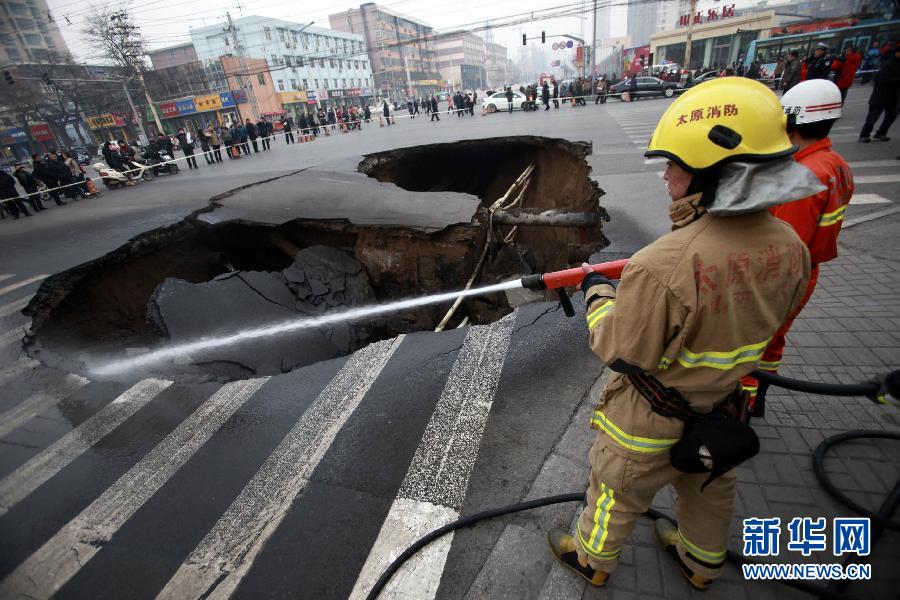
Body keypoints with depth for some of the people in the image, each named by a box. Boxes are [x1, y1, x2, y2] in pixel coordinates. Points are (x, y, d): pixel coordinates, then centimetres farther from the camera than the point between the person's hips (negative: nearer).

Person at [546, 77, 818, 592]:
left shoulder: (663, 268, -38)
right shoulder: (789, 246, -12)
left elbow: (620, 351, -26)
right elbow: (765, 320, 5)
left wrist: (598, 292, -11)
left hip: (650, 420, -6)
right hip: (723, 411, 7)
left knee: (618, 491, 21)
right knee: (710, 489, 32)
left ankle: (592, 558, 50)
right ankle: (702, 563, 61)